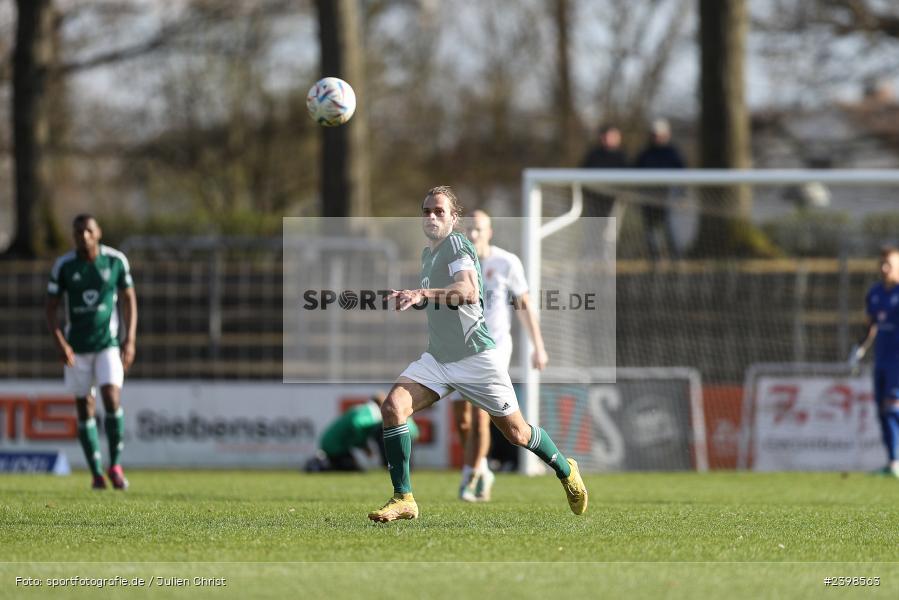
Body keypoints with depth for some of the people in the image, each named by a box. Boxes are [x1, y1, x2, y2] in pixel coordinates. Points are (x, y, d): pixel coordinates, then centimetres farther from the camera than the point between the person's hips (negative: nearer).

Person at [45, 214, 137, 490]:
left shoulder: (116, 260, -5)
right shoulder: (63, 266, -6)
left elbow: (129, 299, 5)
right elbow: (51, 307, -2)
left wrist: (130, 341, -2)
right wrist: (61, 344, -14)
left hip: (109, 343, -1)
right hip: (77, 348, 1)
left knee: (112, 398, -17)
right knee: (85, 408, 2)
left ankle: (115, 465, -3)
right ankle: (96, 473, 11)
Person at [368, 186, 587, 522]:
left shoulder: (457, 244, -13)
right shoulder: (428, 254, 14)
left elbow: (468, 291, -35)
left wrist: (423, 294, -47)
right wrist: (411, 301, 17)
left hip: (475, 356, -7)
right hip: (437, 359, 7)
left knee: (516, 433, 5)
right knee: (393, 406, -18)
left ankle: (566, 471, 35)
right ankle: (403, 500, -16)